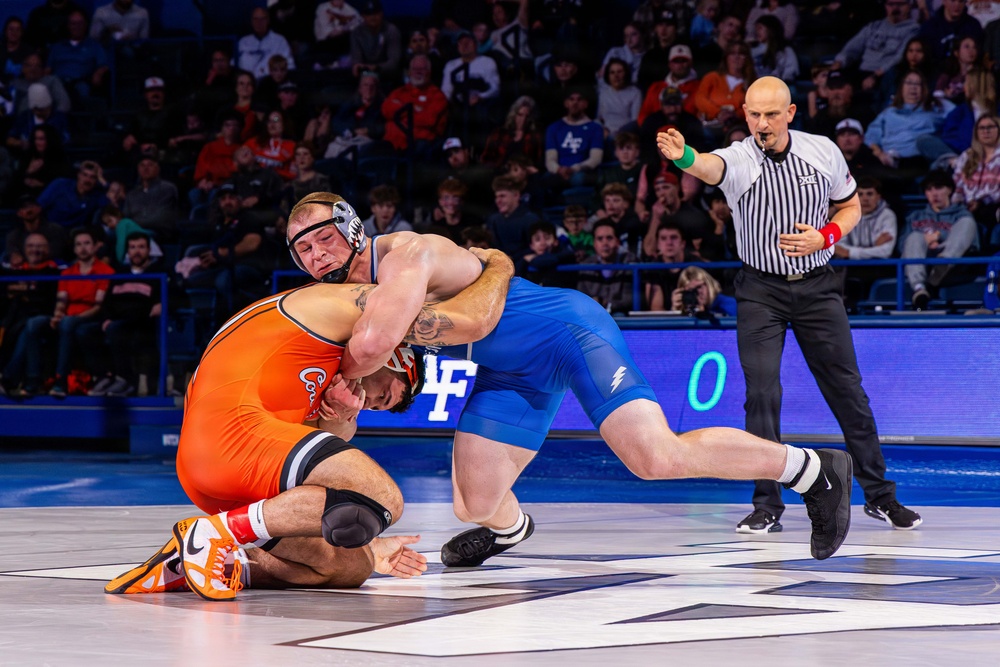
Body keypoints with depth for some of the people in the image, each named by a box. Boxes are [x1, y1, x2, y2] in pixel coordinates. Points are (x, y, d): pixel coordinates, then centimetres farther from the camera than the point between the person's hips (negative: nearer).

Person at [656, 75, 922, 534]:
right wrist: (683, 155, -64)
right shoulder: (738, 160, -15)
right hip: (760, 292, -2)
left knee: (848, 391, 5)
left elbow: (850, 206, 9)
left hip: (818, 287, 2)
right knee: (762, 393, -11)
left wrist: (825, 236, -12)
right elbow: (708, 167, -40)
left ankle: (879, 495, 19)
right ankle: (767, 505, -1)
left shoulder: (823, 152, -6)